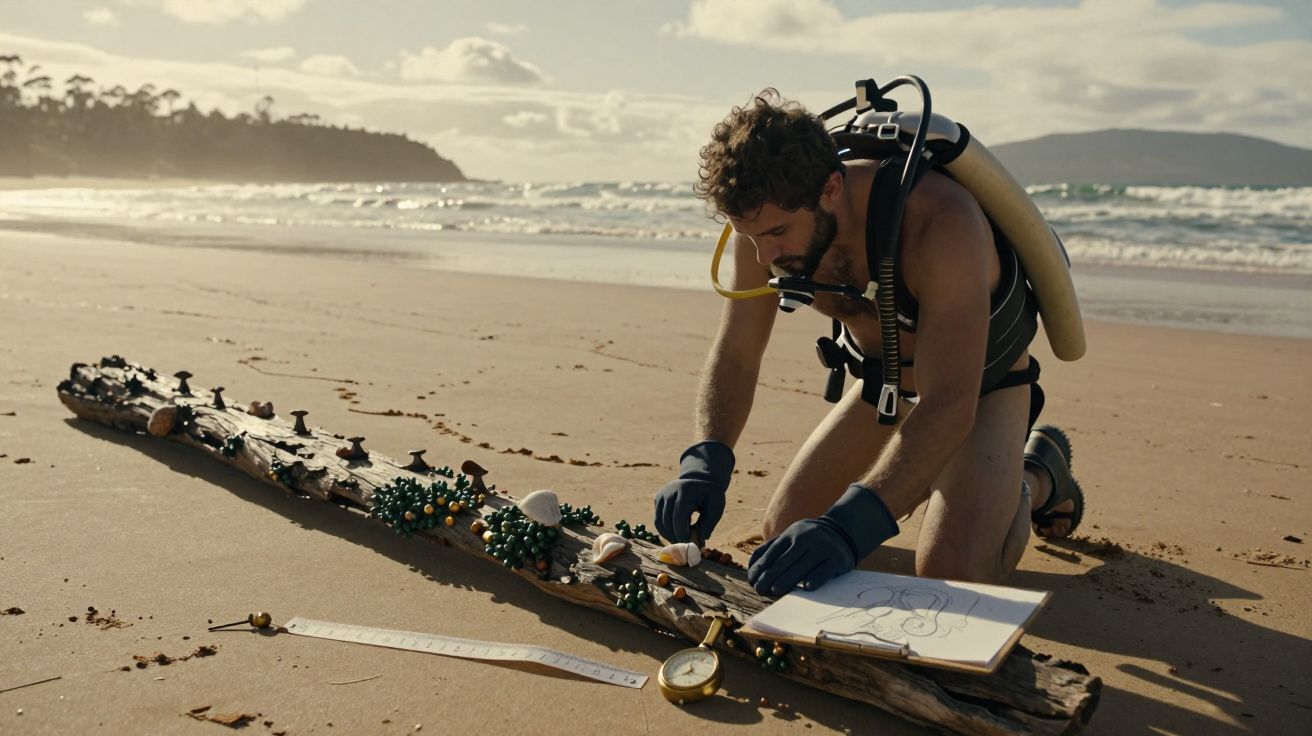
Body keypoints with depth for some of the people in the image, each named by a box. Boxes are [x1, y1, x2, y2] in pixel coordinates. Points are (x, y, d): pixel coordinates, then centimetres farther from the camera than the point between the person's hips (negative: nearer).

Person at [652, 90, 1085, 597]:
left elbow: (950, 405, -44)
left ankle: (1035, 477, 11)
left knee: (951, 575, -22)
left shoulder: (939, 220, -40)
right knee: (783, 533, 4)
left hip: (981, 385, -5)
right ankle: (924, 472, 27)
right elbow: (734, 355, -15)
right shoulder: (767, 219, -22)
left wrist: (852, 526, -54)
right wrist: (705, 461, -33)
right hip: (884, 381, 5)